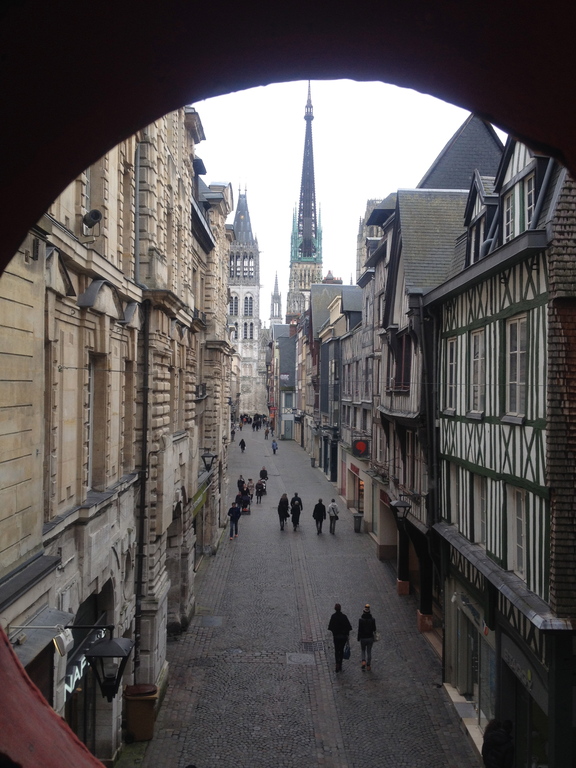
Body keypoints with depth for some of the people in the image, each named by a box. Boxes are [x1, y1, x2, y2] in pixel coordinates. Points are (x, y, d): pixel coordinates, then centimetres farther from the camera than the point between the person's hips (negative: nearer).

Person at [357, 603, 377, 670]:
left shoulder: (361, 619, -15)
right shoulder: (372, 619, -9)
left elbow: (359, 630, -11)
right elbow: (374, 629, -2)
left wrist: (358, 638, -1)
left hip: (363, 638, -1)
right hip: (370, 637, 1)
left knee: (363, 650, 17)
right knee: (369, 651, 14)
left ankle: (363, 661, -6)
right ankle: (368, 666, 19)